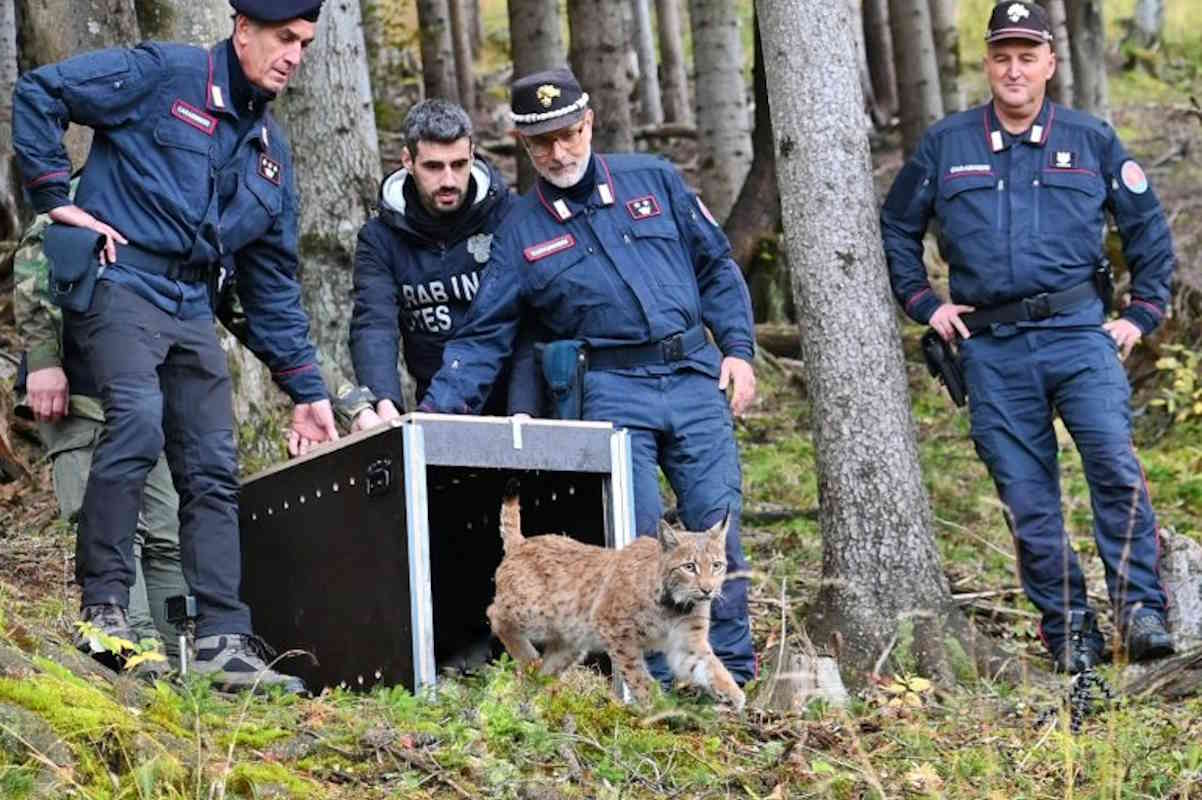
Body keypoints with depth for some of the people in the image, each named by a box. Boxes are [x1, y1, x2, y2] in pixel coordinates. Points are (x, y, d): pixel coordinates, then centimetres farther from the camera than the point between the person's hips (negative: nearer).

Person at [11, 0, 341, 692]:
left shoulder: (271, 151, 19)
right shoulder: (164, 76, -2)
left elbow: (275, 284, 22)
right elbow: (39, 92, -5)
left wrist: (306, 390, 18)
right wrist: (57, 198, -9)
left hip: (193, 311, 7)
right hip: (121, 282, -7)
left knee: (214, 473, 1)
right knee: (138, 421, -28)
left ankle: (225, 641, 2)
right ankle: (103, 607, -21)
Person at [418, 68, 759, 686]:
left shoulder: (654, 182, 11)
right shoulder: (521, 232, 9)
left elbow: (716, 265, 15)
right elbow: (483, 336, 7)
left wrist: (738, 348, 4)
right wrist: (435, 413, -5)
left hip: (696, 378, 1)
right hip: (612, 391, -1)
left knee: (717, 524, -3)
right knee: (635, 536, -12)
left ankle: (733, 675, 7)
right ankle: (655, 680, -3)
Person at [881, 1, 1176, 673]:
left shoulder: (1091, 140, 8)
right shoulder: (946, 145, 10)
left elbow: (1149, 226, 15)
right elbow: (898, 228, 20)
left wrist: (1144, 314, 8)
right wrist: (925, 304, 11)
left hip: (1079, 334, -1)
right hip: (991, 349, 2)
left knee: (1116, 464, -20)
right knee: (1028, 498, 2)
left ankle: (1140, 609, -14)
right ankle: (1070, 632, 10)